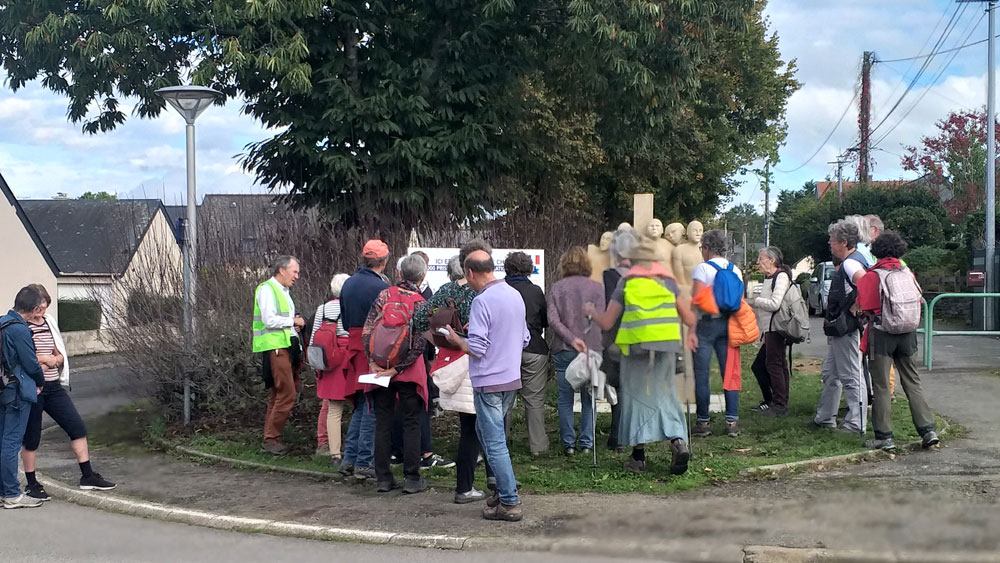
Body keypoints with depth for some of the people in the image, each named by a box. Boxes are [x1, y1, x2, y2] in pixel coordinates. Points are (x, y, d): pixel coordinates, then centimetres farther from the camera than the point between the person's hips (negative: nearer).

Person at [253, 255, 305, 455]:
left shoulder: (283, 292, 21)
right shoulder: (267, 289, -8)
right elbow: (270, 320, -18)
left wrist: (294, 324, 10)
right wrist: (293, 321, -8)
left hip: (287, 346, 10)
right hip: (274, 348, -10)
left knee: (279, 393, 11)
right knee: (287, 393, -13)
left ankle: (271, 438, 16)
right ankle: (271, 438, -7)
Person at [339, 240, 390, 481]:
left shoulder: (348, 284, 10)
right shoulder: (381, 287, -15)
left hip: (354, 347, 7)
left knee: (360, 405, 17)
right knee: (373, 407, -1)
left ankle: (349, 459, 17)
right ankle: (364, 463, 1)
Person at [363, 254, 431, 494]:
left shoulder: (385, 295, -3)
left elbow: (367, 330, -8)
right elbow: (418, 346, -13)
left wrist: (373, 363, -6)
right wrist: (397, 369, -10)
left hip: (380, 365, 2)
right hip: (409, 372, -2)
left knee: (382, 422, 9)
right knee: (411, 423, 7)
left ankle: (383, 478, 11)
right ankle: (411, 479, 7)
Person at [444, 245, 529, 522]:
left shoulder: (482, 301, -18)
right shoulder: (515, 295, 7)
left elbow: (476, 349, -20)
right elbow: (524, 339, 15)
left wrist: (456, 339, -3)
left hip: (489, 382, -8)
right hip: (512, 377, 8)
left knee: (494, 442, -1)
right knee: (486, 432, 22)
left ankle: (509, 503, 1)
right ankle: (504, 487, 25)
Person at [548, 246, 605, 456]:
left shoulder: (556, 288, 1)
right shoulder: (597, 288, 0)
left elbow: (553, 319, -8)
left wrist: (572, 339, -12)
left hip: (563, 350, 0)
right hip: (591, 349, 0)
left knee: (565, 398, 7)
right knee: (588, 398, 8)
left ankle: (568, 443, 8)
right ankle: (586, 443, 9)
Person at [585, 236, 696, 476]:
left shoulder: (626, 284, 4)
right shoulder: (668, 282, 10)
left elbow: (606, 323, 4)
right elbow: (690, 320, 11)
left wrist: (591, 311, 24)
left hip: (636, 346, -2)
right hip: (666, 346, 2)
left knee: (637, 395, 9)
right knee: (664, 393, 13)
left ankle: (639, 456, 10)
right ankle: (677, 440, -8)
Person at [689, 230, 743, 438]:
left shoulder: (702, 269, -7)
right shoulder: (735, 270, 10)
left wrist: (691, 331, -13)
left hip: (707, 324, -6)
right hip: (728, 324, 6)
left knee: (701, 375, 1)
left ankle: (703, 422, 3)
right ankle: (732, 421, 4)